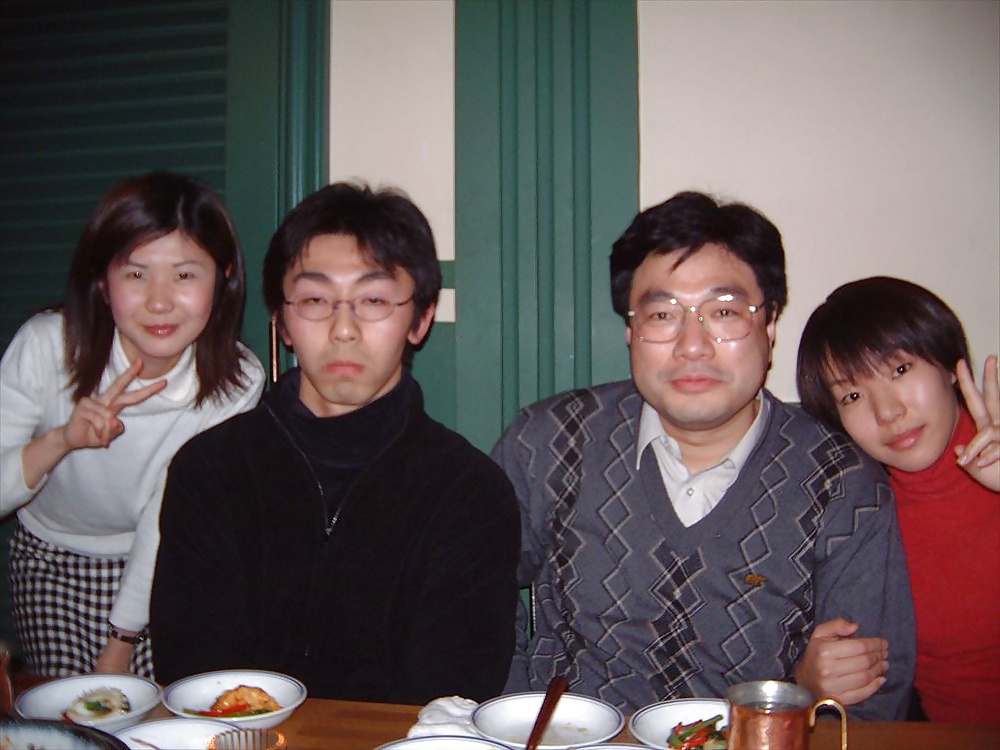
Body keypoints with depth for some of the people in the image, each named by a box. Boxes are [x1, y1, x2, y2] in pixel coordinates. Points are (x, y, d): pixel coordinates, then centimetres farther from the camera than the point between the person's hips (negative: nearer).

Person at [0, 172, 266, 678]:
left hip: (163, 572, 0)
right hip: (50, 564, 1)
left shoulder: (236, 383, -21)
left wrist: (123, 640, -10)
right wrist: (60, 441, -38)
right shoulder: (45, 348, -21)